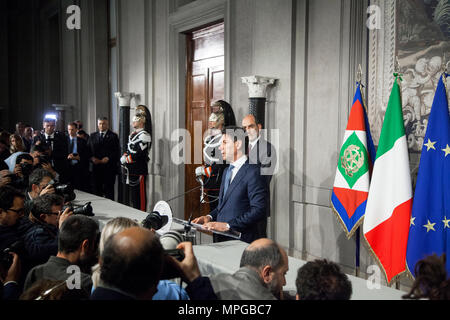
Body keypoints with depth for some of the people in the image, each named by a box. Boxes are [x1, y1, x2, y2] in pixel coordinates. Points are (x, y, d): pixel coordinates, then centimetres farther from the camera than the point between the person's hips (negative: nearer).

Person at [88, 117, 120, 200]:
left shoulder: (113, 136, 3)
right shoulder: (92, 136, 15)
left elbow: (117, 151, -4)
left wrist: (108, 158, -16)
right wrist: (92, 158, -6)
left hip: (109, 168, -3)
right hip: (96, 167, 4)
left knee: (109, 190, -3)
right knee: (96, 189, 5)